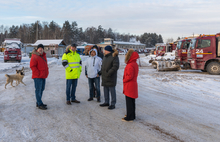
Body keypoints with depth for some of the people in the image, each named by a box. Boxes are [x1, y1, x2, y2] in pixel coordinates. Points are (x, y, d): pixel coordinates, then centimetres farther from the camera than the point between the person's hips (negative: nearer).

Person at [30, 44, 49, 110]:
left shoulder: (43, 55, 15)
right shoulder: (34, 56, -13)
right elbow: (32, 66, -18)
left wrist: (46, 72, 12)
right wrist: (38, 73, -17)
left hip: (43, 76, 9)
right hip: (37, 77, -9)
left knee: (41, 89, 14)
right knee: (38, 90, -5)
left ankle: (38, 103, 25)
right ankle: (40, 104, -1)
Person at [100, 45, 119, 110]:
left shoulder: (114, 57, -14)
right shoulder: (105, 57, 13)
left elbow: (115, 66, -22)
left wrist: (109, 73, -24)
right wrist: (102, 71, 10)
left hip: (111, 78, -8)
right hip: (104, 77, 9)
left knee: (112, 90, -1)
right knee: (106, 90, 14)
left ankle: (113, 104, 7)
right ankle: (106, 102, 26)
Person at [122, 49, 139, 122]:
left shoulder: (130, 65, -21)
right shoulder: (135, 64, 10)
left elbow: (129, 76, -25)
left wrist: (124, 80, -9)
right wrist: (125, 79, 10)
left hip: (129, 86, -10)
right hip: (133, 85, 10)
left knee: (129, 102, -2)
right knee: (132, 101, 18)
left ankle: (129, 117, 6)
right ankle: (132, 115, 28)